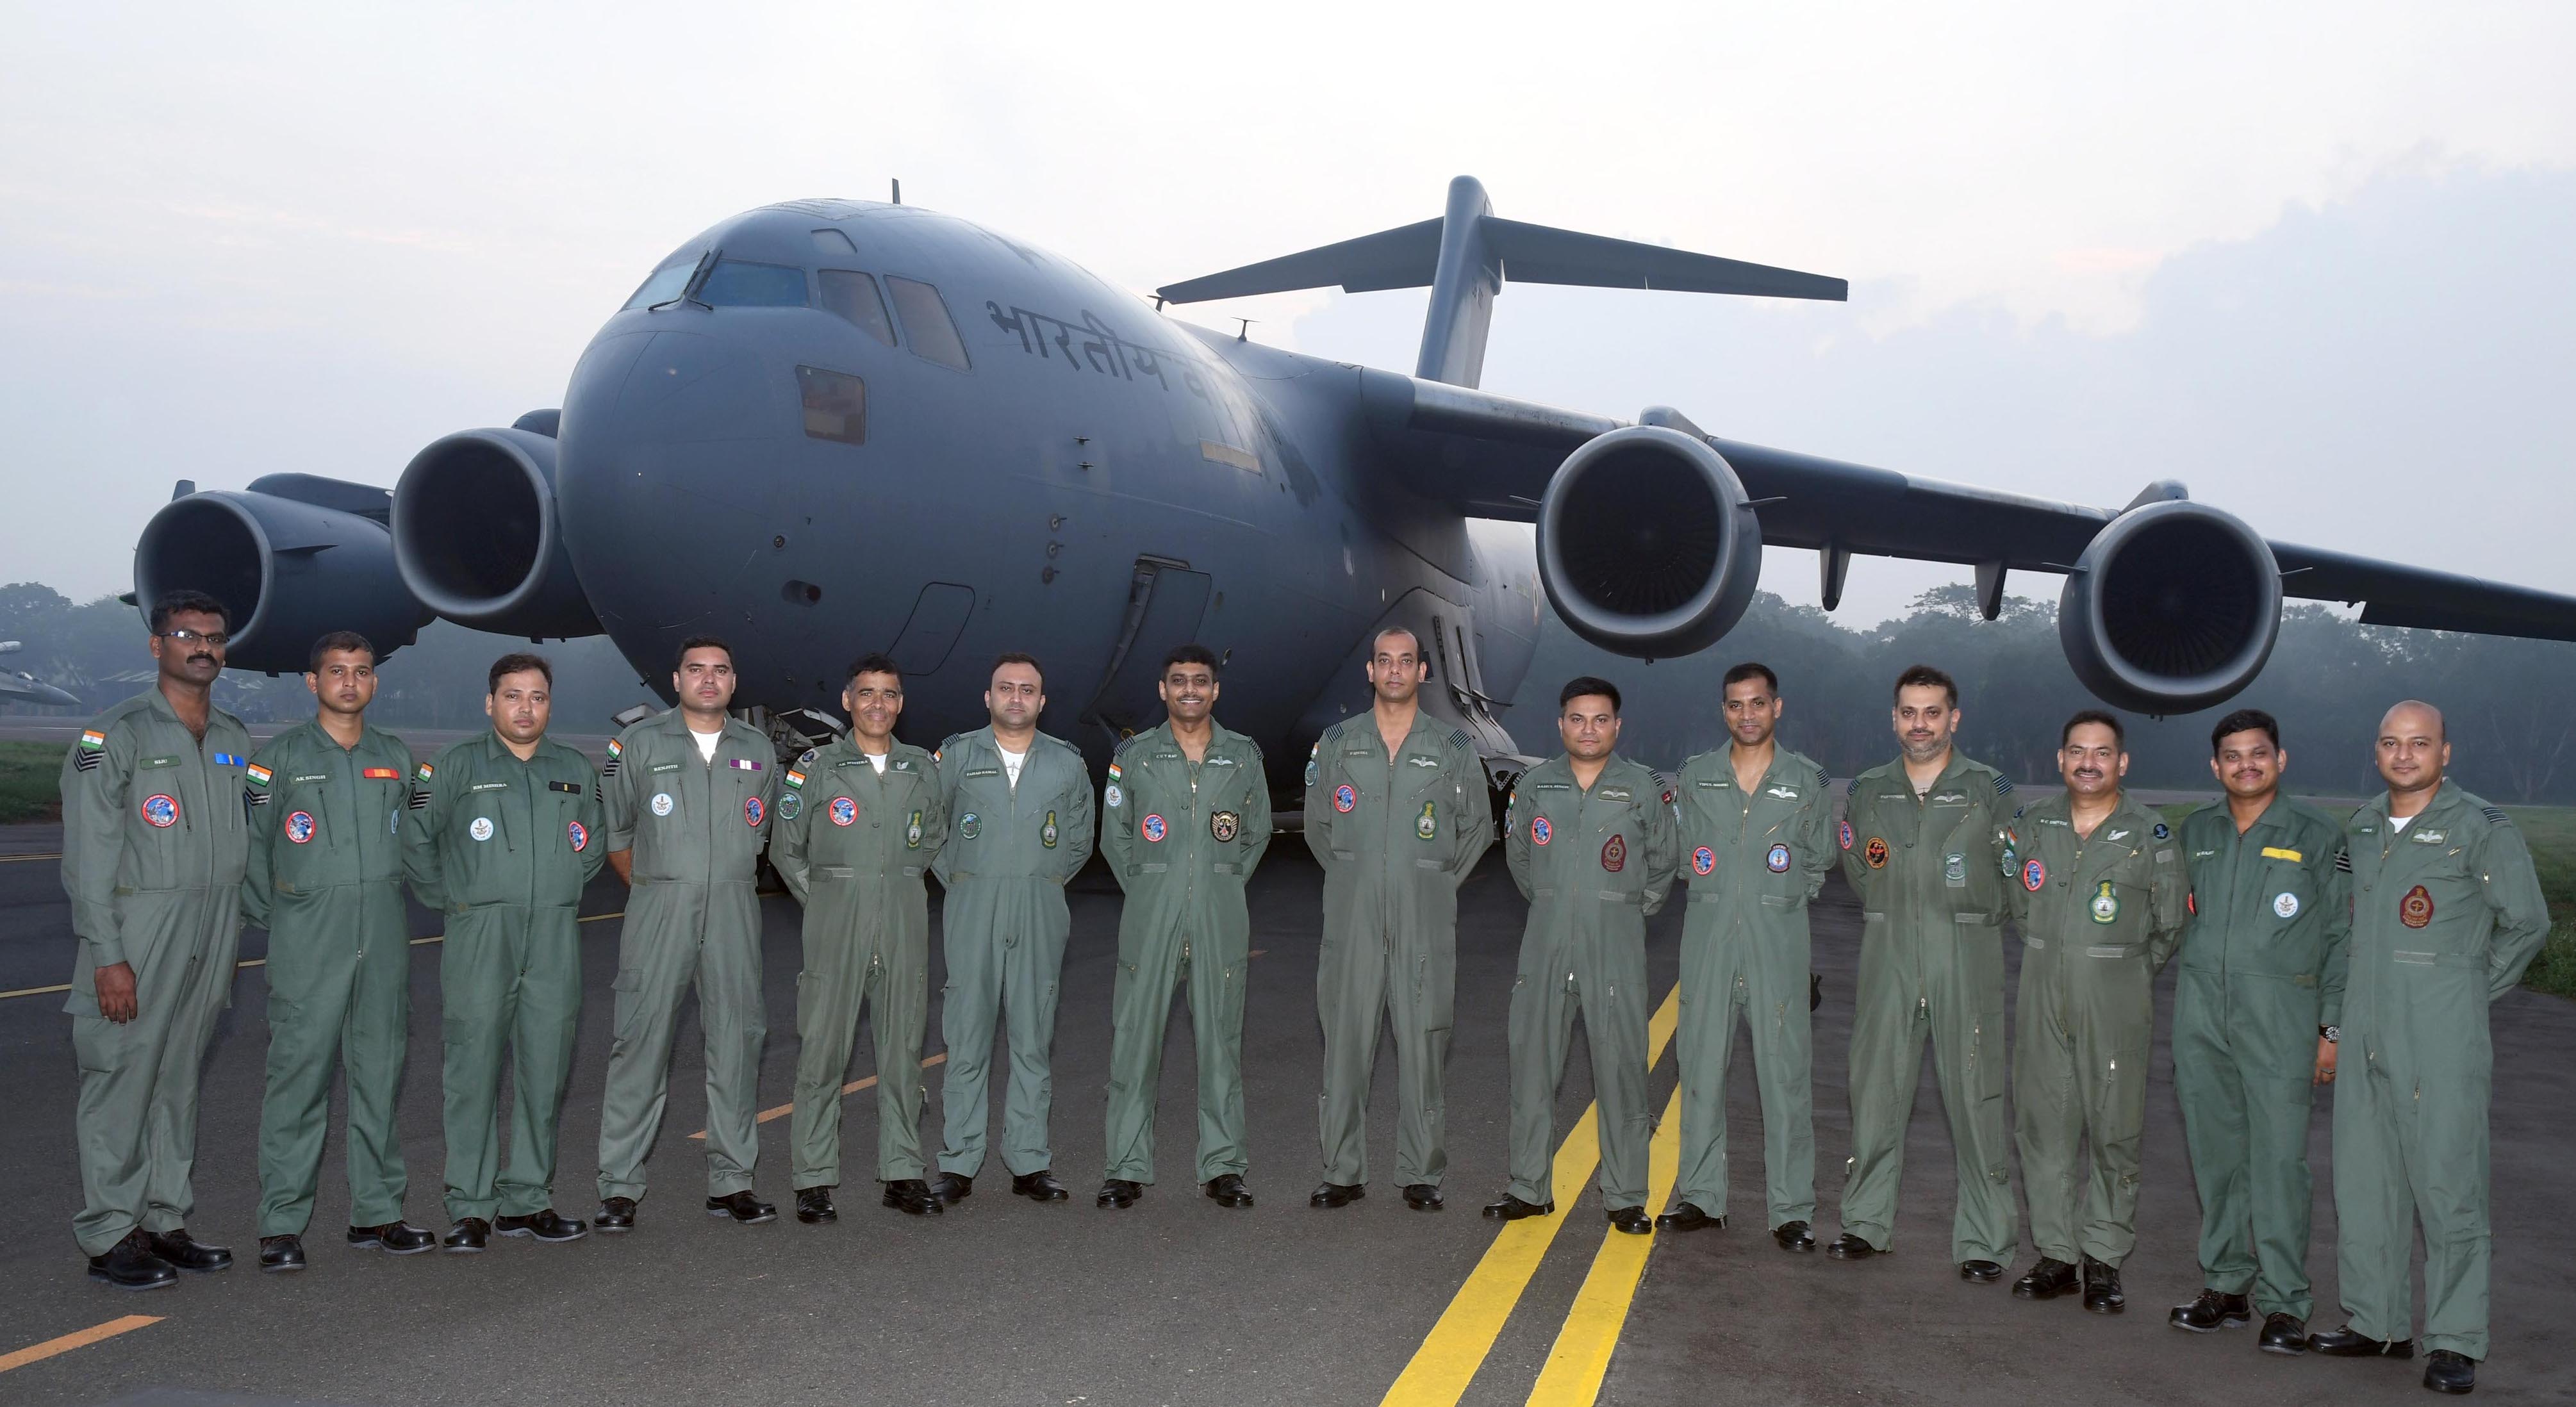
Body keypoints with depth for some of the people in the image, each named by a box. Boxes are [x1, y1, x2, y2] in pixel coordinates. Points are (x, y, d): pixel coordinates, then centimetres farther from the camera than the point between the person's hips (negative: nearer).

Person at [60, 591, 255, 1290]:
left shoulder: (235, 740, 13)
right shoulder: (116, 735, -6)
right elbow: (90, 857, -10)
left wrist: (232, 944, 12)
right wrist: (107, 956, -15)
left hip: (212, 936, 6)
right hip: (139, 934, -6)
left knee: (179, 1082, 11)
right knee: (121, 1084, -2)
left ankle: (165, 1222, 18)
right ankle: (109, 1237, 6)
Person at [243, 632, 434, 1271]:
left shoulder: (396, 758, 12)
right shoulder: (280, 757, 1)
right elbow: (250, 846, 2)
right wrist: (275, 917, 1)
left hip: (385, 941, 4)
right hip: (307, 947, -4)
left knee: (381, 1074, 7)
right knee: (298, 1076, -6)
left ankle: (377, 1212, 15)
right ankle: (281, 1225, 0)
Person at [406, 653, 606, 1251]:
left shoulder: (577, 771, 13)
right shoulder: (454, 766, 3)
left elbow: (593, 846, 24)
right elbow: (416, 841, 5)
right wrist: (449, 900, 3)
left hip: (555, 941, 3)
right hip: (479, 938, -3)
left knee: (545, 1071, 5)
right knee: (474, 1070, -5)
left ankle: (528, 1198, 14)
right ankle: (470, 1207, 2)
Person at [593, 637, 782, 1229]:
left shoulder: (757, 750, 11)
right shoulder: (640, 743, 4)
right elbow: (614, 830, 8)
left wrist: (728, 882, 14)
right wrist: (650, 889, 8)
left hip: (734, 911, 3)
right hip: (660, 908, -3)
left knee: (737, 1042, 4)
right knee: (642, 1041, -6)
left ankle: (731, 1180, 12)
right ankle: (620, 1185, 0)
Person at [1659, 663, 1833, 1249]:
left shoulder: (1807, 781, 6)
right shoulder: (1695, 777, 9)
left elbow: (1819, 861, 15)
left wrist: (1781, 897, 8)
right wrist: (1716, 895, 10)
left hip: (1777, 945, -2)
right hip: (1708, 943, 2)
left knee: (1784, 1074, -3)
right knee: (1701, 1070, 5)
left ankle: (1791, 1210, 3)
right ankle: (1701, 1197, 15)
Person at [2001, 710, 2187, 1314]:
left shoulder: (2150, 835, -2)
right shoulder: (2032, 824, 6)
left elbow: (2169, 928, 5)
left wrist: (2123, 975, 8)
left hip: (2116, 1007, -3)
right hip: (2043, 1000, 3)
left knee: (2115, 1132, 0)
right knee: (2045, 1127, 5)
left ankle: (2104, 1259, 11)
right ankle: (2057, 1254, 15)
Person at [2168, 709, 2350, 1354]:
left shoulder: (2317, 834, 1)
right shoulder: (2196, 831, 12)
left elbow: (2341, 936, 1)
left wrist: (2333, 1029, -3)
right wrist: (2185, 1002, 12)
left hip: (2280, 1016, -4)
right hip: (2200, 1014, 4)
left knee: (2279, 1156, -6)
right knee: (2214, 1151, 7)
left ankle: (2284, 1301, 1)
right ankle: (2225, 1285, 17)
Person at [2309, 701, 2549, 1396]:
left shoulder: (2483, 829, -4)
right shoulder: (2361, 828, 14)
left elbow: (2526, 923, -2)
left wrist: (2471, 992, 0)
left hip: (2441, 1042, -6)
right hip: (2363, 1037, 6)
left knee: (2447, 1187, -4)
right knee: (2362, 1182, 10)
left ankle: (2455, 1342, 4)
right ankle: (2377, 1323, 21)